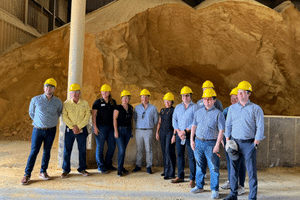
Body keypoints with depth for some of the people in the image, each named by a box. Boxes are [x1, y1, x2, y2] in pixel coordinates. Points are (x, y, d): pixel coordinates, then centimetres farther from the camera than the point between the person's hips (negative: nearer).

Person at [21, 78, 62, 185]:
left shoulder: (58, 102, 0)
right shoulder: (35, 100, -4)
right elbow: (31, 113, 12)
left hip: (51, 131, 2)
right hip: (38, 130, -1)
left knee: (47, 151, 9)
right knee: (34, 151, -2)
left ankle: (43, 172, 22)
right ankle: (27, 175, 7)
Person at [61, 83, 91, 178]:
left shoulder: (85, 103, 3)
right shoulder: (66, 103, 1)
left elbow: (87, 116, -2)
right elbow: (64, 117, -4)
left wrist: (79, 127, -10)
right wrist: (73, 127, -13)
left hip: (82, 129, 1)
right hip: (69, 129, 0)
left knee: (82, 150, 6)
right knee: (67, 150, 2)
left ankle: (82, 169, 20)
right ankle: (66, 170, 15)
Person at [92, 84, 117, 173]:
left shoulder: (113, 102, 10)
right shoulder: (97, 102, -1)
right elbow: (94, 115, -5)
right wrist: (94, 126, -13)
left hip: (110, 127, 5)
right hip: (100, 127, -5)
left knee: (112, 146, 9)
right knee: (100, 147, 1)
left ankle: (108, 165, 25)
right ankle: (101, 167, 12)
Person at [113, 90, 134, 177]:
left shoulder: (130, 108, 9)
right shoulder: (118, 108, -7)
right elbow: (115, 119, -8)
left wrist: (131, 129, 14)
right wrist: (116, 131, -13)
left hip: (128, 130, 5)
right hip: (120, 130, -5)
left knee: (123, 150, 12)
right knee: (121, 150, -9)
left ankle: (121, 167, 24)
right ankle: (119, 169, 2)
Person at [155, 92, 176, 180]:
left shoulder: (174, 110, -6)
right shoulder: (162, 110, 14)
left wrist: (174, 134, -15)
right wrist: (157, 132, 15)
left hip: (170, 132, -6)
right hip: (162, 132, 6)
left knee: (169, 151, -9)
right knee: (164, 151, 10)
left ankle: (170, 173, -3)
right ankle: (166, 170, 23)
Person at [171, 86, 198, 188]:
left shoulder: (195, 107, -2)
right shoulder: (178, 107, 13)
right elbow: (174, 120, 9)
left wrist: (185, 131, -13)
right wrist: (178, 132, -5)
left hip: (190, 134, -4)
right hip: (179, 134, 5)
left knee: (191, 156, -3)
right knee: (180, 155, 11)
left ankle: (192, 179, 5)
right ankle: (180, 176, 22)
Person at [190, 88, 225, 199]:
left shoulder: (218, 113, -6)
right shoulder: (198, 112, 10)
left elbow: (221, 130, -9)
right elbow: (194, 126, 15)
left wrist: (217, 145, -14)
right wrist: (192, 140, 8)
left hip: (211, 143, -4)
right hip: (198, 142, 5)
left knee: (213, 167, 0)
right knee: (199, 166, 14)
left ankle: (214, 190, 13)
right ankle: (199, 186, 28)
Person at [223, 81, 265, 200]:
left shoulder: (256, 109, -2)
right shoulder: (232, 108, 9)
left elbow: (260, 128, -2)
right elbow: (228, 125, 12)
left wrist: (255, 144, -7)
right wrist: (228, 142, 6)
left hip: (249, 144, -3)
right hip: (234, 142, 3)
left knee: (251, 171, 2)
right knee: (233, 170, 8)